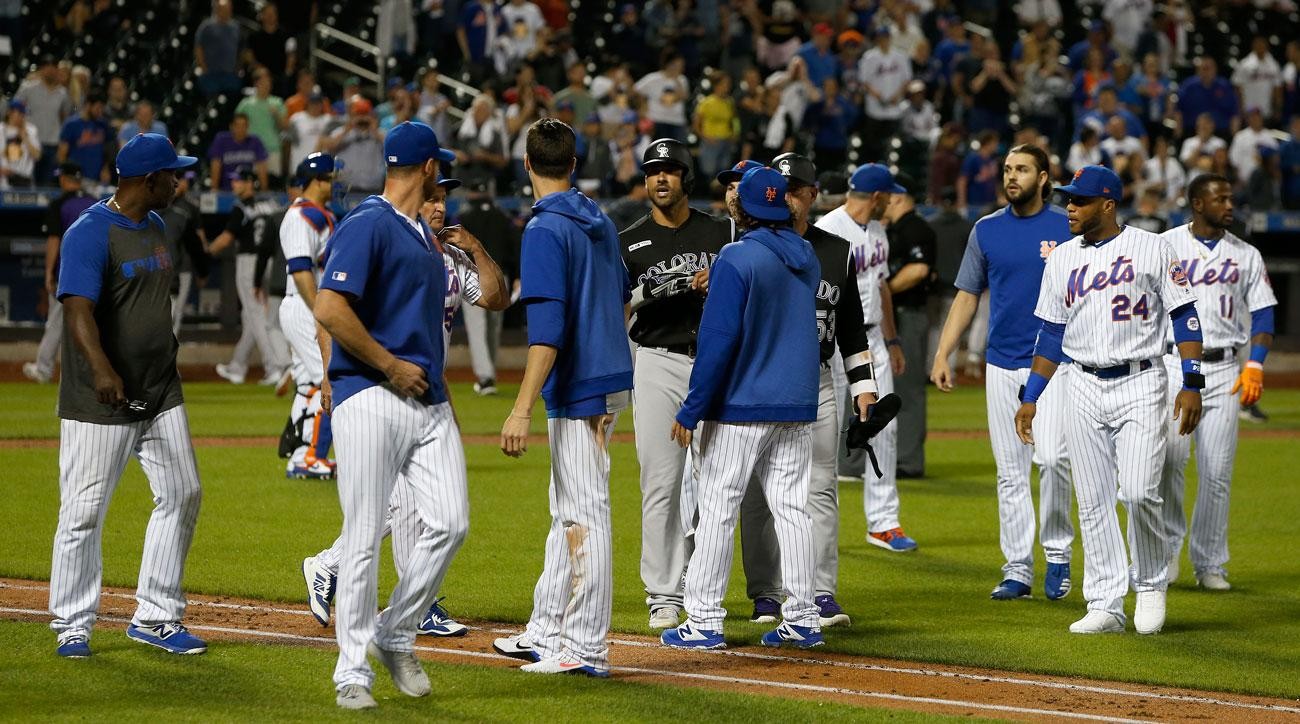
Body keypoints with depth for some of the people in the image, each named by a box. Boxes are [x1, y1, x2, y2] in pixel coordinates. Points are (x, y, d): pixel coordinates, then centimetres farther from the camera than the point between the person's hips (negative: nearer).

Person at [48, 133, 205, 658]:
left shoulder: (155, 225, 11)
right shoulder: (90, 233, -17)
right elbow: (78, 309, -29)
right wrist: (100, 369, -44)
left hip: (161, 393, 8)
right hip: (100, 400, -8)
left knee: (181, 495, 6)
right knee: (84, 511, -3)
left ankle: (156, 617, 16)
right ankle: (72, 625, 8)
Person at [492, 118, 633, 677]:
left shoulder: (545, 229, -15)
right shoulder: (600, 222, 11)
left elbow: (548, 327, -23)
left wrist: (523, 409, -25)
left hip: (577, 388, -9)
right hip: (612, 378, 9)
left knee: (583, 516, -6)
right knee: (567, 510, 17)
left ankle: (586, 648, -3)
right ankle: (548, 632, 24)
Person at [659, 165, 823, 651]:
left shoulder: (736, 258, -13)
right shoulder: (806, 257, 8)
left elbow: (719, 338, -17)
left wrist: (692, 410, -14)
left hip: (739, 407, -6)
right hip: (797, 407, 6)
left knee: (717, 508, -2)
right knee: (792, 507, 8)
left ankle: (704, 621, -2)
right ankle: (802, 619, 8)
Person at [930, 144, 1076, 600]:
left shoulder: (1069, 229, 1)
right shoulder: (986, 231, 8)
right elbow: (967, 296, 12)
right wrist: (942, 355, 3)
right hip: (1001, 365, 3)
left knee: (1051, 456, -17)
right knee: (1010, 470, 4)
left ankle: (1057, 550, 0)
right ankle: (1017, 569, 8)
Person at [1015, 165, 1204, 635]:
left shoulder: (1150, 249, -3)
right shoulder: (1062, 258, 10)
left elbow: (1184, 316, -3)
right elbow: (1051, 333, 15)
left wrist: (1191, 384, -11)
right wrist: (1030, 397, 10)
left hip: (1140, 384, -4)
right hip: (1084, 388, 4)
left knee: (1138, 492, -15)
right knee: (1093, 501, 1)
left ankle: (1151, 584, 9)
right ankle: (1105, 607, 5)